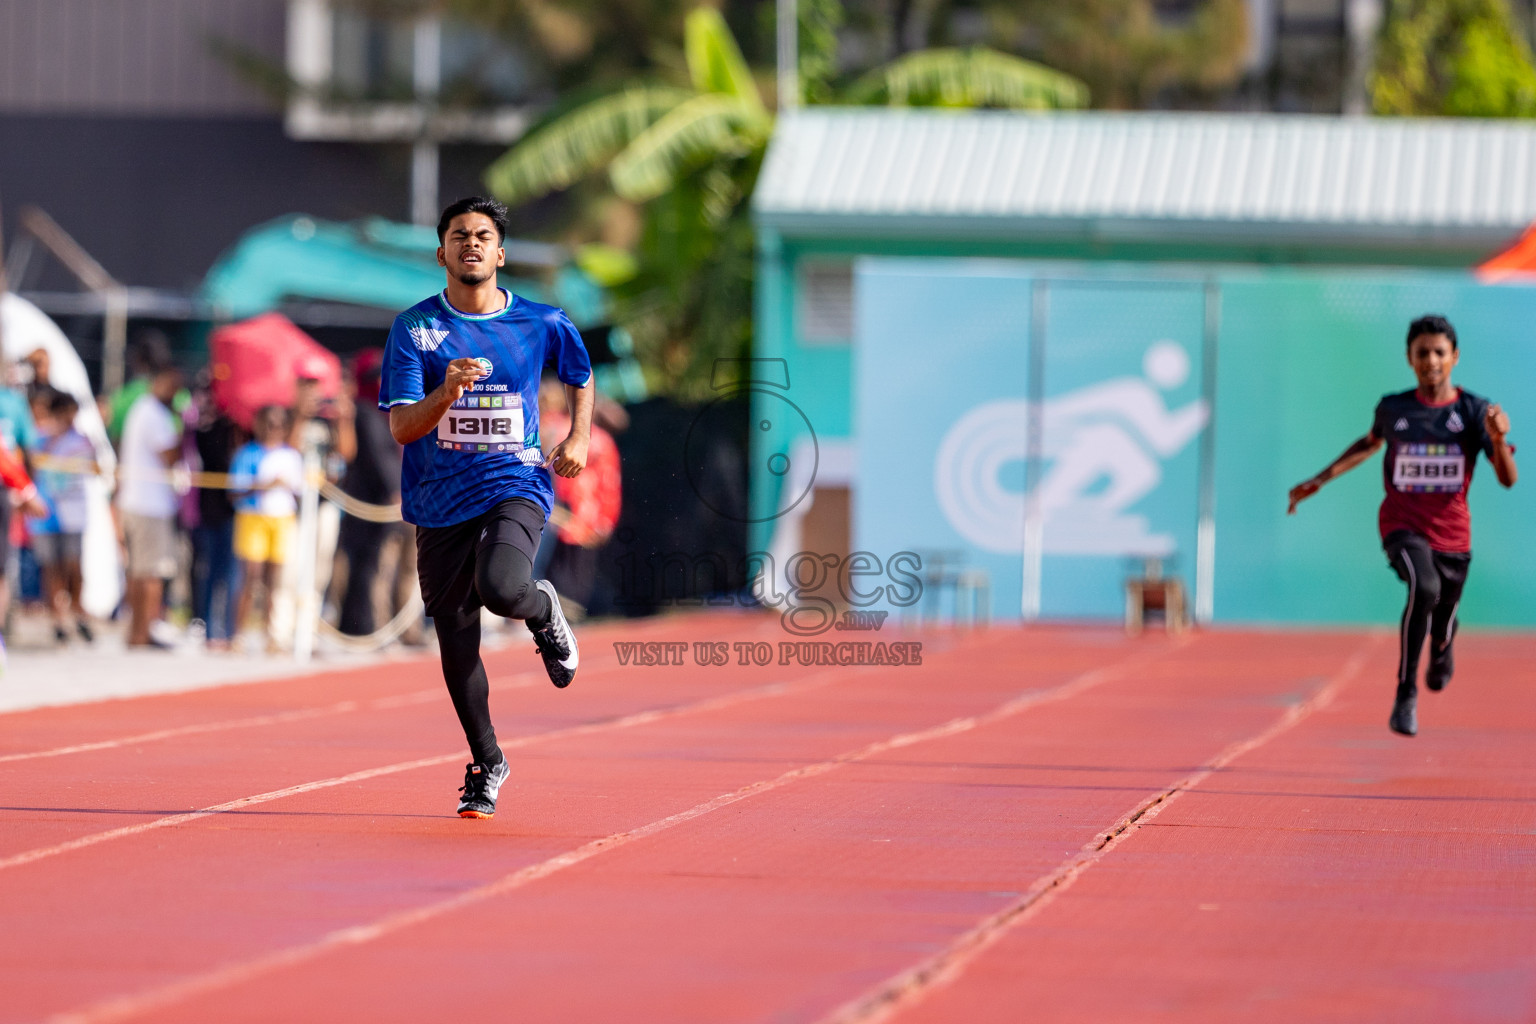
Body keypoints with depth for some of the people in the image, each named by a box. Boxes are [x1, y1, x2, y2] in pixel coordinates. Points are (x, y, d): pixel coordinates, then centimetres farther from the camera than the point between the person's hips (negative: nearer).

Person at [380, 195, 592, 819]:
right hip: (440, 503, 2)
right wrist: (447, 392, -26)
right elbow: (401, 428, -8)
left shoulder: (542, 324, 2)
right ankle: (486, 765, 25)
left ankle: (544, 612, 8)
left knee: (501, 589, -30)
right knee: (456, 639, 5)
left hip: (516, 485, -2)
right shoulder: (414, 328, -1)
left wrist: (578, 438, 7)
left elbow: (581, 378, 23)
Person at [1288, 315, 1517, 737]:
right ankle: (1405, 696, -21)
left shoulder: (1474, 410, -5)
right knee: (1424, 589, -32)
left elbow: (1508, 479, -12)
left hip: (1452, 534, 1)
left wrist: (1498, 439, -31)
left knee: (1442, 632, 13)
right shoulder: (1392, 409, -1)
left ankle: (1441, 653, 54)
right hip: (1403, 525, -1)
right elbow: (1371, 442, 23)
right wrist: (1321, 479, 19)